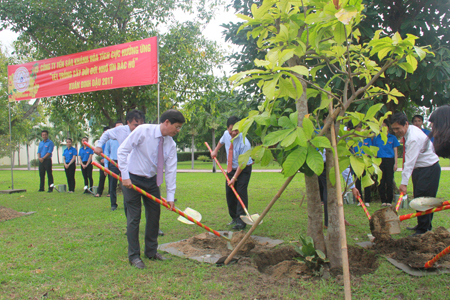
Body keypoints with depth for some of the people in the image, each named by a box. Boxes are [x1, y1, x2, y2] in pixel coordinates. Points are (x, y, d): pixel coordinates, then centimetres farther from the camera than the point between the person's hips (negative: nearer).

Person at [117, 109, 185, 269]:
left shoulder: (171, 144, -5)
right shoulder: (143, 131, -20)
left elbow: (171, 170, -5)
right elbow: (122, 151, -18)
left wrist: (170, 196, -9)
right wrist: (125, 176, -21)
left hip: (152, 180, 6)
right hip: (132, 179, -6)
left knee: (154, 215, 10)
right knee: (134, 217, -2)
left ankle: (151, 251, 26)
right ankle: (134, 256, 11)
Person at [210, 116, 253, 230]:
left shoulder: (244, 143, -28)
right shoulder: (226, 134, -8)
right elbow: (221, 141, 20)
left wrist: (234, 178, -24)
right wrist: (215, 151, 24)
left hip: (243, 169, -7)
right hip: (231, 168, 7)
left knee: (241, 193, -15)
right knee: (229, 193, 7)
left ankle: (241, 221, -13)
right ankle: (234, 218, 19)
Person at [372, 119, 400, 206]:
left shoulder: (392, 138, 7)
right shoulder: (376, 138, 9)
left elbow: (395, 151, 7)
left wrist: (395, 163, 0)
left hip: (390, 161, -1)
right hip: (380, 161, 1)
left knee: (389, 182, -1)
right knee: (381, 182, 2)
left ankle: (389, 201, 7)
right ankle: (383, 201, 10)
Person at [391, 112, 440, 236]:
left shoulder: (414, 138, -28)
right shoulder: (410, 130, 3)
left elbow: (410, 162, -31)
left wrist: (404, 183, -32)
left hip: (429, 169, -10)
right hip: (420, 168, 10)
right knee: (418, 197, 13)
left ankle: (423, 230, -4)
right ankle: (424, 225, 24)